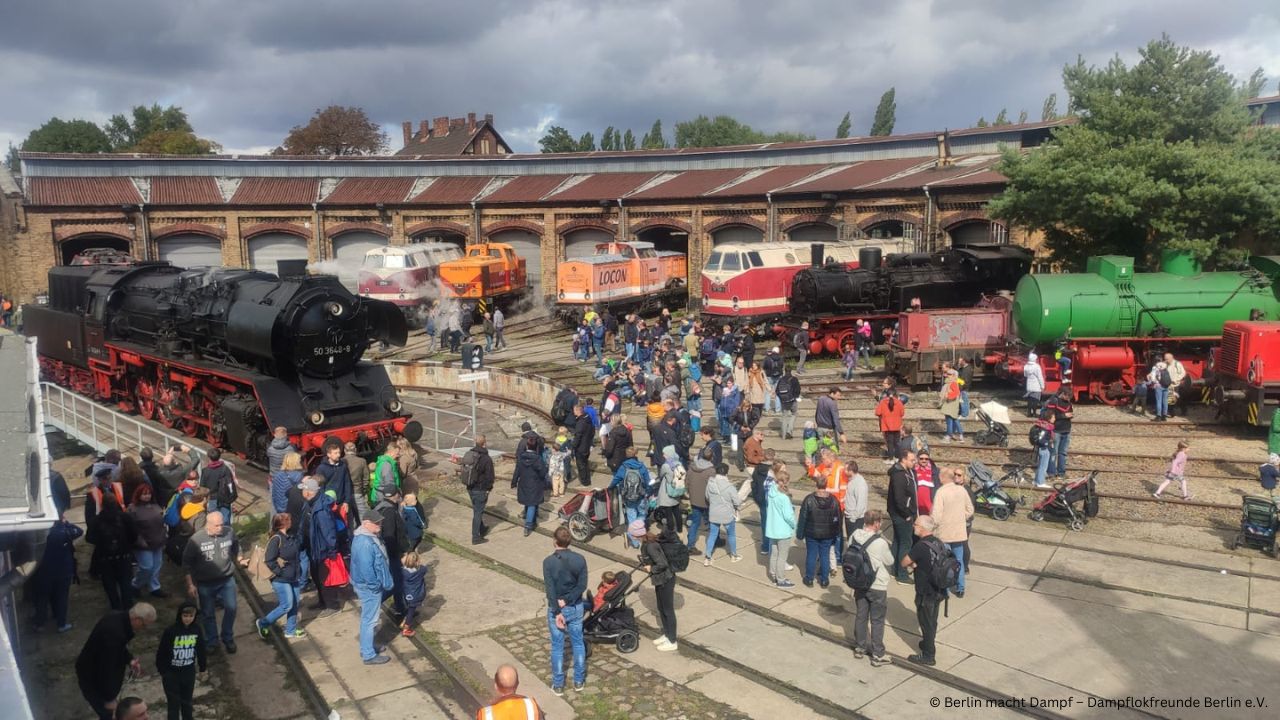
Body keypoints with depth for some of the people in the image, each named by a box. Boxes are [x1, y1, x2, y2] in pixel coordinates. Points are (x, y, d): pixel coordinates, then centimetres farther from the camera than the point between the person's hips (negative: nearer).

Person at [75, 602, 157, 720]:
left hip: (97, 671, 9)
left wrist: (129, 659, -2)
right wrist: (109, 698, -21)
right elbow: (106, 667, -31)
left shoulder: (121, 618, -9)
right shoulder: (114, 633, -37)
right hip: (92, 678, -9)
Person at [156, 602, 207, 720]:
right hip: (171, 673, -3)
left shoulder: (196, 629, -7)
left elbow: (201, 650, 4)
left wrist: (203, 669, 11)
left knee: (187, 701, 18)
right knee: (173, 703, 4)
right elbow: (161, 653, -10)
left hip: (189, 672, 3)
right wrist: (161, 672, -4)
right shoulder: (170, 631, -20)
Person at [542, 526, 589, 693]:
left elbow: (550, 589, -18)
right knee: (578, 643, 17)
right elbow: (582, 586, -10)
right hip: (575, 607, 2)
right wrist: (567, 600, -10)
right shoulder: (579, 559, -8)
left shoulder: (548, 561, -16)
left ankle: (558, 685, 20)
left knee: (557, 647, 10)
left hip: (555, 609, -2)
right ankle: (579, 681, 27)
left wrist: (557, 612, -15)